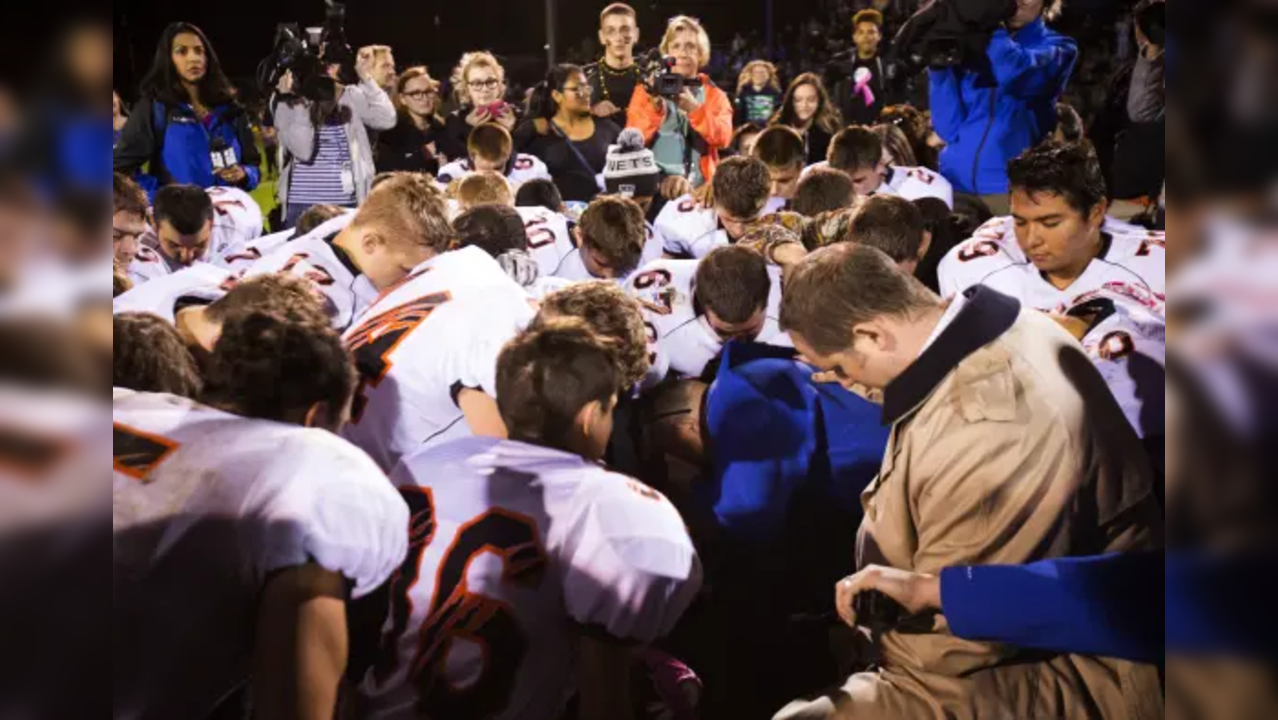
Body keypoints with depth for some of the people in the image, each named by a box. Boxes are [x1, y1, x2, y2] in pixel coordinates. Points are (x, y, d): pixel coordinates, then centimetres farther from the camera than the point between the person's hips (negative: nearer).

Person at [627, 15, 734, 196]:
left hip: (699, 189, 1)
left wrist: (694, 108, -20)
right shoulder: (647, 89, 8)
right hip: (653, 186, -1)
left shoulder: (714, 94, 10)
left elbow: (722, 138, -8)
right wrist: (654, 108, -17)